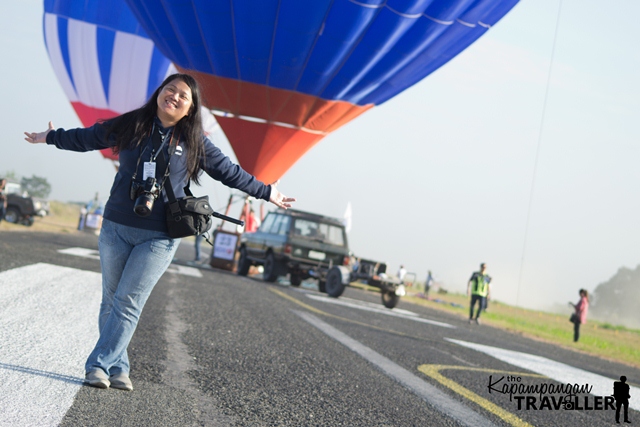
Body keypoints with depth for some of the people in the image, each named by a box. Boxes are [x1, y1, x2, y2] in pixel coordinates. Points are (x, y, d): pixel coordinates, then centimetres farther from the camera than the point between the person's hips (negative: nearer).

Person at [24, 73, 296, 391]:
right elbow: (87, 138, 19)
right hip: (116, 228, 2)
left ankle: (99, 366, -2)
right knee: (111, 302, 4)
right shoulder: (129, 126, 5)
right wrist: (51, 137, 28)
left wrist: (267, 192, 16)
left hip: (159, 238, -2)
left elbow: (230, 172, 13)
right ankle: (117, 368, 13)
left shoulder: (195, 143, 3)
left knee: (127, 304, -7)